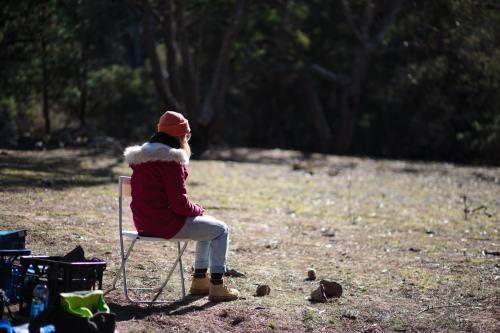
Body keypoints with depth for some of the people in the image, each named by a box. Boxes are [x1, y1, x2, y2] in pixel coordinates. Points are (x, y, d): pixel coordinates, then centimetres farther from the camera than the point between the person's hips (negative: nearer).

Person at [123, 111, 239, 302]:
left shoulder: (143, 156, 13)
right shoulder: (170, 160, -18)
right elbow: (180, 204, -21)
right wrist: (198, 209, -1)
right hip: (165, 223, -10)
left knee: (208, 226, 27)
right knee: (221, 230, 2)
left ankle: (200, 280, 30)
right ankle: (217, 286, 3)